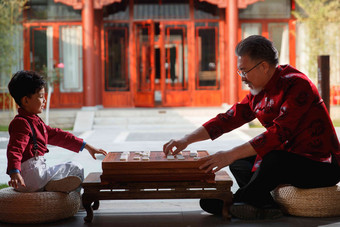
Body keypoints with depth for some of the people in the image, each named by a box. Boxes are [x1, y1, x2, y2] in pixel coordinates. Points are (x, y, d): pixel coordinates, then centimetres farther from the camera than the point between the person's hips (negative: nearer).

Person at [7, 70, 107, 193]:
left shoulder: (35, 121, 19)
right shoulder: (21, 123, -13)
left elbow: (57, 135, 21)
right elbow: (14, 149, -27)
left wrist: (86, 146, 20)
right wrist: (14, 172, -45)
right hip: (29, 176, -10)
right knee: (75, 169, -7)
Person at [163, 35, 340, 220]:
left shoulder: (296, 85, -20)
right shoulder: (258, 94, 7)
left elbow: (278, 133, -30)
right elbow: (228, 119, 6)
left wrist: (230, 155, -32)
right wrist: (187, 140, -4)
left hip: (322, 166, -9)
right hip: (289, 158, 9)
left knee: (274, 160, -34)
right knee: (238, 161, 5)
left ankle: (233, 203, -13)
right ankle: (265, 205, -19)